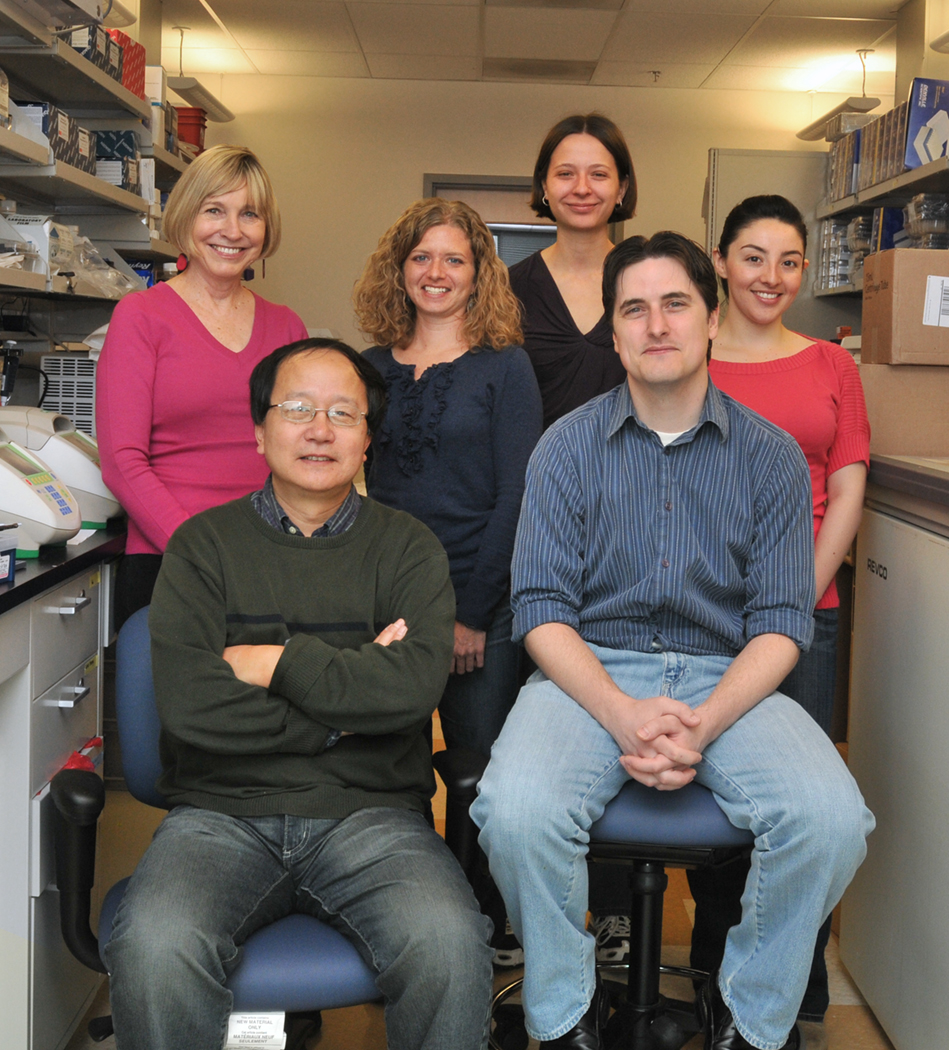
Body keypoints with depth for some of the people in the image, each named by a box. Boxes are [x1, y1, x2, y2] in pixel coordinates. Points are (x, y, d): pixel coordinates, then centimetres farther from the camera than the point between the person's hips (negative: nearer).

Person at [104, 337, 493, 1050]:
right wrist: (352, 690, -5)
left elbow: (415, 686, -9)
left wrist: (272, 663, -7)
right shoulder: (205, 544, 8)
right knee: (153, 951, -30)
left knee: (451, 948, -29)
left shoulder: (406, 547, 10)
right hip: (223, 810, 0)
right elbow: (188, 704, -7)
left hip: (370, 812, 0)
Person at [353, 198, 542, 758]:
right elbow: (362, 489, 11)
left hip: (482, 609, -3)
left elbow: (515, 498, -7)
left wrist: (473, 614, -11)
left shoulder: (504, 367, -2)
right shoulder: (372, 369, 8)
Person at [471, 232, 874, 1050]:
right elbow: (541, 609, -3)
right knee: (517, 813, -31)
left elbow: (781, 622, -1)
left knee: (832, 821, -27)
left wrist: (702, 726, -19)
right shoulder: (568, 447, 3)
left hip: (727, 676, 1)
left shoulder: (771, 456, 4)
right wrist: (624, 715, -21)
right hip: (591, 672, 0)